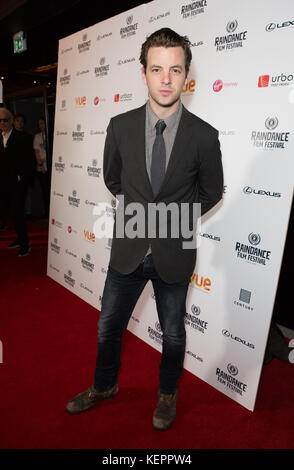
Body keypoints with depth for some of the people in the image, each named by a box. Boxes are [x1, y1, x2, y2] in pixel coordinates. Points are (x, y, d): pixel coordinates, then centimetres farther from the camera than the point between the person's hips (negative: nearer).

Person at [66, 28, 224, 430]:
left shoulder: (204, 135, -11)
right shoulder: (120, 126, -5)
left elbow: (211, 193, 3)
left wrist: (173, 219, 2)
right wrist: (142, 210, 8)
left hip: (174, 253, -1)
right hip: (128, 248, 2)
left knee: (173, 334, 17)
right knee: (108, 327, 17)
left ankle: (168, 394, 46)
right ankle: (104, 386, 47)